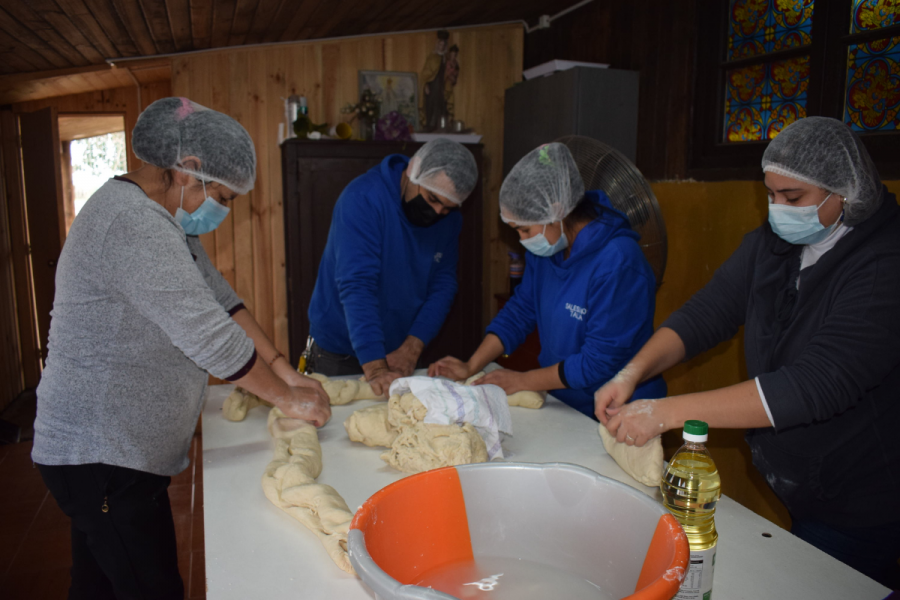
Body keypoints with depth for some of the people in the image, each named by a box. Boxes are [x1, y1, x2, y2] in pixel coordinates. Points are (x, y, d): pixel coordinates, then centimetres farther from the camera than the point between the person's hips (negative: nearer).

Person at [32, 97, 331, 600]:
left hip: (113, 449, 10)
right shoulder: (134, 225, -23)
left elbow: (220, 298, 10)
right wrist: (287, 397, -13)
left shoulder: (167, 218, 11)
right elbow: (210, 338, -25)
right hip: (102, 458, -10)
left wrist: (285, 371, 4)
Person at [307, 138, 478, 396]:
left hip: (402, 352, 5)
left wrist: (411, 348, -19)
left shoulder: (449, 219, -3)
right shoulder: (363, 198, -22)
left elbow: (443, 285, -6)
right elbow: (356, 285, -30)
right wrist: (374, 367, -37)